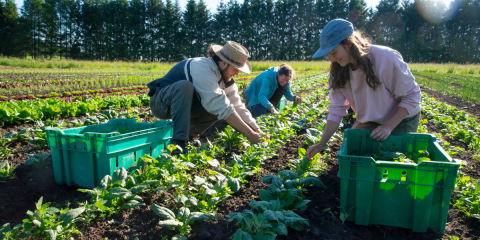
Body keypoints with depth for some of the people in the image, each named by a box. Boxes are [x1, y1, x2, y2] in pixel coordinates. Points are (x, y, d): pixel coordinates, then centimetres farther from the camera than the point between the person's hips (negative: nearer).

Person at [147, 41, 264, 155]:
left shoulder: (226, 78, -3)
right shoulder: (202, 68, -30)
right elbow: (220, 107, -35)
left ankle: (190, 135, -4)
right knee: (184, 86, -37)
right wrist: (250, 135, -33)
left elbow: (239, 107, -5)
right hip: (160, 102, -7)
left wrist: (257, 130, -16)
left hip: (182, 104, 7)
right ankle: (178, 141, -31)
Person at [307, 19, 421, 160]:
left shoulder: (386, 59, -28)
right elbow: (336, 110, -11)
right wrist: (321, 144, -17)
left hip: (400, 121, -4)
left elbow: (411, 97, -19)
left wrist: (388, 126, -28)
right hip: (368, 123, 4)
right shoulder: (339, 70, -12)